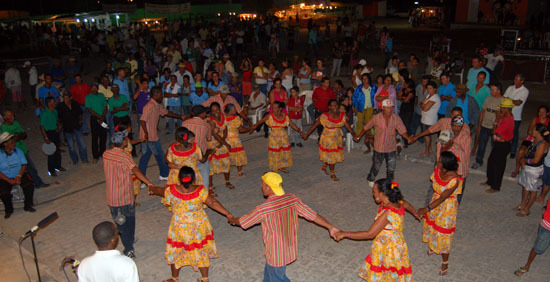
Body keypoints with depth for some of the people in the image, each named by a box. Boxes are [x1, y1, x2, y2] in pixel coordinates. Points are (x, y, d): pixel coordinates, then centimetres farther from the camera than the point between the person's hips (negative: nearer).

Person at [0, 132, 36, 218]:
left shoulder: (18, 151, -1)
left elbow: (24, 164, -1)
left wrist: (19, 176, -16)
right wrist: (9, 180, -21)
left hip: (19, 175, 2)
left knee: (29, 185, -23)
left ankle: (28, 206, -1)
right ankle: (8, 210, 4)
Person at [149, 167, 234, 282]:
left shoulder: (171, 190, -20)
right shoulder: (200, 191, -22)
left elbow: (160, 191, -1)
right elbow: (213, 203, -20)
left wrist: (152, 189, 22)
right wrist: (227, 214, -12)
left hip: (180, 228, -1)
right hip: (199, 227, 1)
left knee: (175, 253, 22)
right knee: (201, 252, 21)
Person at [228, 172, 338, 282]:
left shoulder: (263, 209, -27)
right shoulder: (293, 200, -13)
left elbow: (243, 222, -9)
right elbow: (313, 215, -8)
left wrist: (232, 220, 12)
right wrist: (330, 227, 4)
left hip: (276, 255, -6)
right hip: (290, 250, 7)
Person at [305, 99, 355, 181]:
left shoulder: (342, 116, -7)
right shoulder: (324, 116, -20)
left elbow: (348, 126, -5)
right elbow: (315, 125, -14)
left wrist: (353, 134, -19)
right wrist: (306, 134, -11)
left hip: (338, 139, 5)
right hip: (328, 139, -5)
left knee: (336, 155, 16)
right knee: (331, 157, 4)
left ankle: (323, 167, 41)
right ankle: (332, 174, 23)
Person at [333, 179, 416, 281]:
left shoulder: (387, 214, -34)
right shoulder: (398, 202, -8)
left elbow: (370, 234, -30)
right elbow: (408, 206, 16)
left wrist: (345, 234, -24)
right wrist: (415, 213, 42)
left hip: (388, 250, -8)